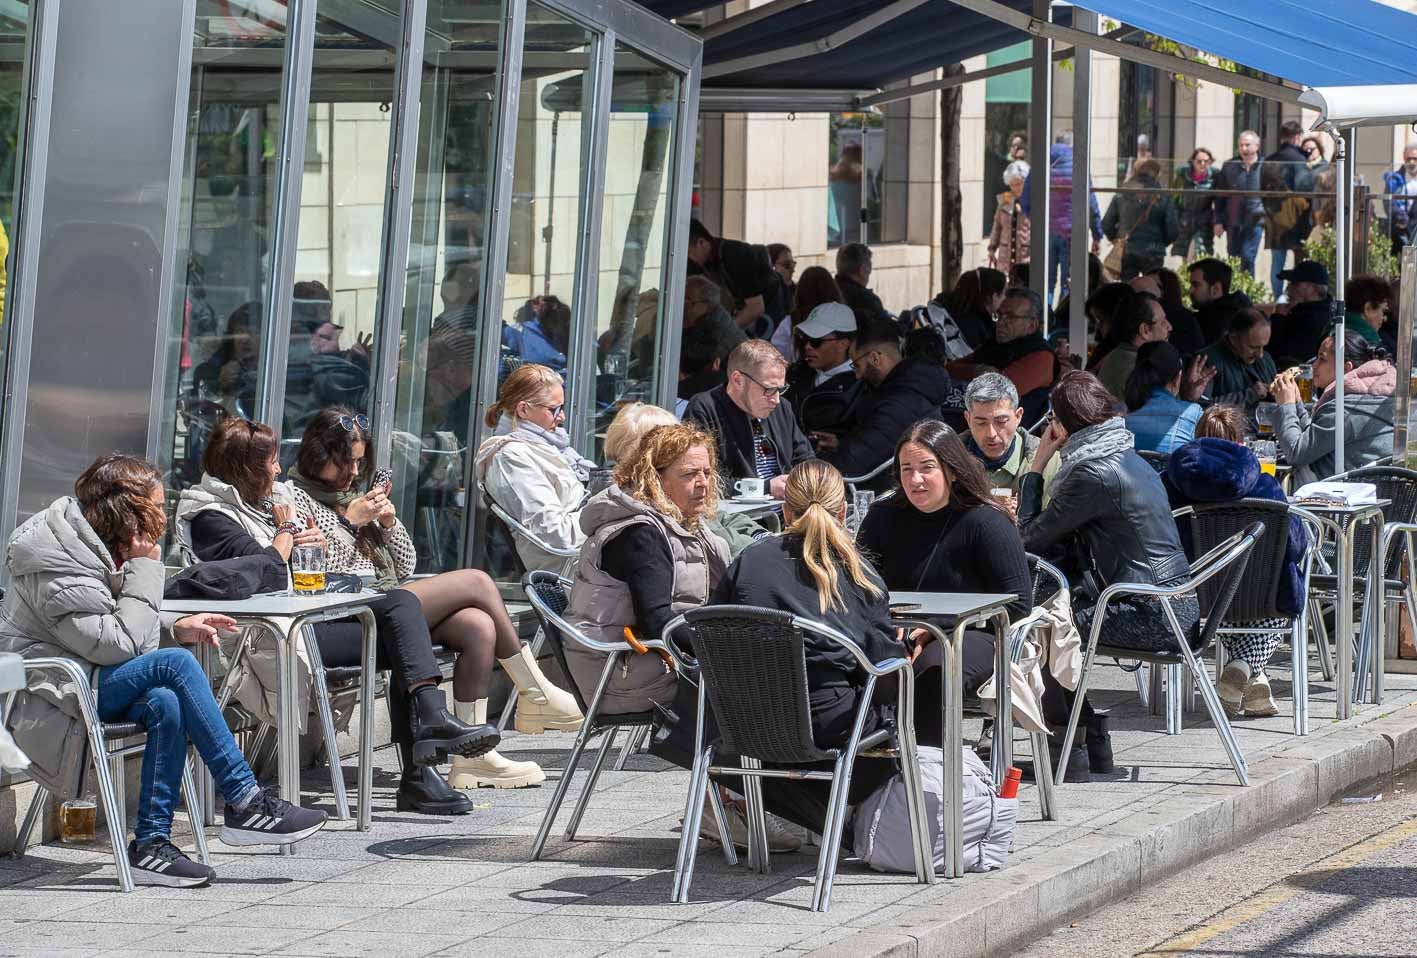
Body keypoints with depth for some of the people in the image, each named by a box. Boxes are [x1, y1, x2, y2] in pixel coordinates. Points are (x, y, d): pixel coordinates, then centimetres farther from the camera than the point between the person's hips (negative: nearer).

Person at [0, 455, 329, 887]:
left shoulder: (98, 550, 11)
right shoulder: (58, 568, -19)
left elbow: (122, 627, 22)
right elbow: (119, 643, -21)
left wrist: (174, 627, 4)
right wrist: (144, 572, -14)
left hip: (82, 683, 9)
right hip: (47, 698, -9)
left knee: (165, 703, -22)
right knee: (176, 664, -24)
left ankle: (151, 843, -22)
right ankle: (244, 802, -20)